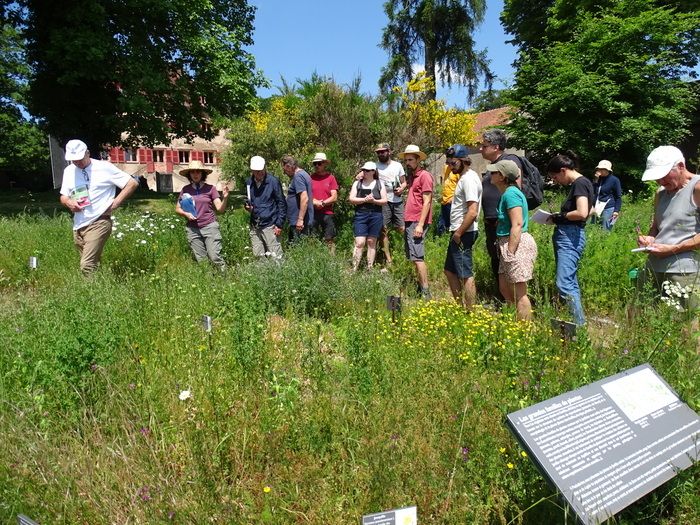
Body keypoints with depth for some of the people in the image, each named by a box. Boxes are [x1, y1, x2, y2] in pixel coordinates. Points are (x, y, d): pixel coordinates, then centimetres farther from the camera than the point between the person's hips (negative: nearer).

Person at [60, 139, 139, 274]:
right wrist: (68, 202, -2)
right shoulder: (68, 171, 13)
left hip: (98, 223, -6)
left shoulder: (104, 167, -5)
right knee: (93, 265, 12)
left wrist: (115, 203, -9)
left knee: (87, 267, -17)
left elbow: (132, 183, -6)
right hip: (78, 226, 7)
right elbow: (63, 197, 22)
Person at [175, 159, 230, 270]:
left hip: (210, 227, -2)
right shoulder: (185, 190, 4)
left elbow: (220, 209, -5)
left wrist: (225, 197, -23)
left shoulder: (210, 188, -1)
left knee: (215, 257, -10)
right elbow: (177, 209, 12)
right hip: (193, 229, 2)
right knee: (200, 260, 7)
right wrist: (186, 214, -9)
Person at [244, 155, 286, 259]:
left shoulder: (273, 181, -6)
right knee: (257, 256, 9)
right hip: (254, 226, 5)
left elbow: (282, 203, -5)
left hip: (269, 225, -5)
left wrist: (279, 224, -10)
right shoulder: (249, 182, 8)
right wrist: (247, 207, 0)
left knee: (275, 256, -7)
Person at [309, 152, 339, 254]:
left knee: (329, 240, 0)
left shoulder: (330, 177, 4)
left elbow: (334, 197, -1)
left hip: (327, 214, -1)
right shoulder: (311, 177, 7)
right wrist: (315, 202, -11)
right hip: (313, 213, 1)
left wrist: (322, 203, -11)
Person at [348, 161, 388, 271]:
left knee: (371, 242, 6)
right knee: (359, 243, -9)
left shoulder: (379, 184, 9)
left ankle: (370, 269, 13)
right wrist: (365, 199, -13)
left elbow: (384, 201, 4)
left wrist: (374, 201, -14)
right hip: (360, 215, -1)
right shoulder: (357, 183, 9)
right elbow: (351, 199, 0)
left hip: (375, 215, 1)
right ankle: (354, 269, -7)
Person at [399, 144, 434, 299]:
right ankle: (420, 286, 19)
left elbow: (427, 202, -14)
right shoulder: (412, 176, 18)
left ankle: (426, 292, -7)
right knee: (412, 257, 11)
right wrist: (406, 223, 16)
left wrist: (420, 225, -19)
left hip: (417, 222, -9)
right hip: (410, 222, 9)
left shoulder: (424, 175, -8)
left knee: (417, 257, -11)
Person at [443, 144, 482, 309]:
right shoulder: (464, 176, 14)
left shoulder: (469, 179, -17)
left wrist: (459, 233, -18)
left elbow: (472, 212, -25)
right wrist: (456, 232, 16)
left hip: (463, 234, -11)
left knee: (466, 274, -3)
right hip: (459, 232, 11)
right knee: (450, 270, 18)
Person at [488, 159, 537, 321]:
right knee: (505, 288, 17)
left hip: (517, 245, -10)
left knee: (519, 293, -3)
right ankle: (520, 320, 29)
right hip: (508, 244, 10)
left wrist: (510, 252, -23)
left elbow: (517, 224, -22)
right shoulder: (507, 193, 15)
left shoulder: (510, 194, -15)